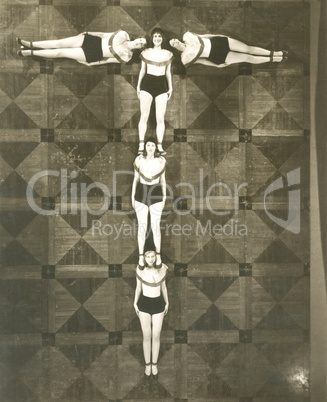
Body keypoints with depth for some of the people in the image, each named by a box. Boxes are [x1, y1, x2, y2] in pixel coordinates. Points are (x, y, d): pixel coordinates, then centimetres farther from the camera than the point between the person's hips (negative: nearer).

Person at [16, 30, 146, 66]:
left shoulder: (127, 56, -9)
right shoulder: (122, 34, 0)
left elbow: (110, 59, -6)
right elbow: (104, 34, 9)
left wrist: (93, 63, -4)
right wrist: (88, 33, 9)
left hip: (92, 55, -4)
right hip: (92, 40, 4)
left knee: (60, 52, -7)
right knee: (59, 43, -3)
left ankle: (30, 52, 5)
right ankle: (29, 44, 10)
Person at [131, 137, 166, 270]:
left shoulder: (161, 160, -5)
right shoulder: (139, 160, -5)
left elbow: (162, 179, 3)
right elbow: (136, 179, 3)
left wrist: (164, 198, 4)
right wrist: (132, 197, 3)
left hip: (156, 195, 0)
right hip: (141, 195, 0)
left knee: (155, 227, 5)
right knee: (142, 227, 6)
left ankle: (158, 255, 26)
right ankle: (141, 256, 24)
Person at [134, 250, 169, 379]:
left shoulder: (162, 268, -11)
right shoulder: (140, 269, -13)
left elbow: (163, 286, 3)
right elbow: (138, 287, -1)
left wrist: (167, 303, 10)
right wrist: (135, 304, 3)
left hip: (158, 304, 1)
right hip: (144, 304, -1)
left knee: (156, 336, 8)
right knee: (146, 336, 7)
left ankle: (154, 364, 30)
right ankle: (147, 365, 29)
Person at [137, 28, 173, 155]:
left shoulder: (168, 54, 10)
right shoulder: (146, 52, 7)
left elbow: (168, 72, 16)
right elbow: (142, 70, 11)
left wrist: (170, 87, 12)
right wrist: (138, 85, 7)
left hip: (162, 85, 1)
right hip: (147, 84, -1)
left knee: (160, 118, -1)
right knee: (144, 116, -1)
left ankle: (160, 146, 7)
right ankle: (141, 145, 5)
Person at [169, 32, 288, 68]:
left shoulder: (187, 36, -2)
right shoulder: (185, 57, -13)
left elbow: (203, 36, 11)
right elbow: (201, 60, -6)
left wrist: (218, 35, 13)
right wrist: (217, 65, -4)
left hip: (218, 41, 4)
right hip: (218, 57, -4)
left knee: (248, 48, 0)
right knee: (247, 58, -4)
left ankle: (273, 53, 15)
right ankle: (272, 59, 11)